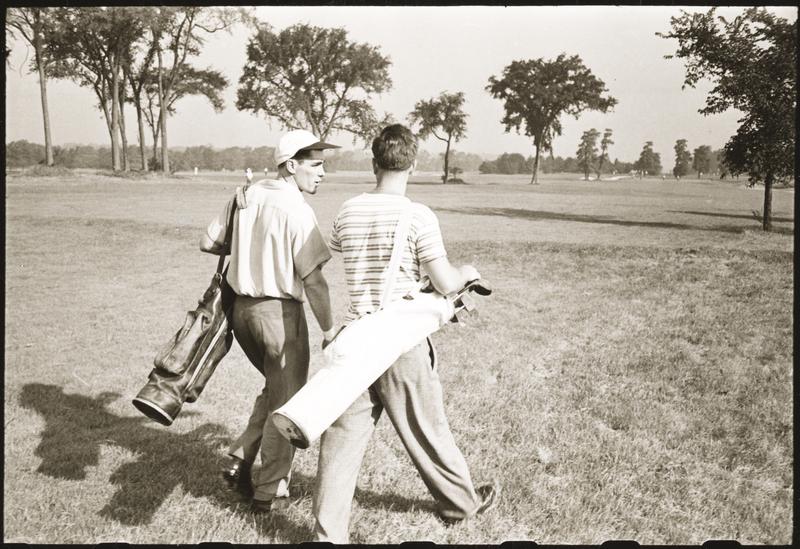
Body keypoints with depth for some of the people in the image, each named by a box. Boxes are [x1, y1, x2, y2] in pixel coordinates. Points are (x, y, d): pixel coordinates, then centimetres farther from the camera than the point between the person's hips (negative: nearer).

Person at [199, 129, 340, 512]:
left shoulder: (245, 196, 3)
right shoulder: (296, 210, -17)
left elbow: (208, 243, 10)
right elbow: (313, 279, -17)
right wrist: (328, 328, -6)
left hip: (242, 308, 7)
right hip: (280, 312, -7)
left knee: (275, 388, 26)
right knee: (286, 401, 9)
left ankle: (240, 460, 21)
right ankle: (268, 491, 19)